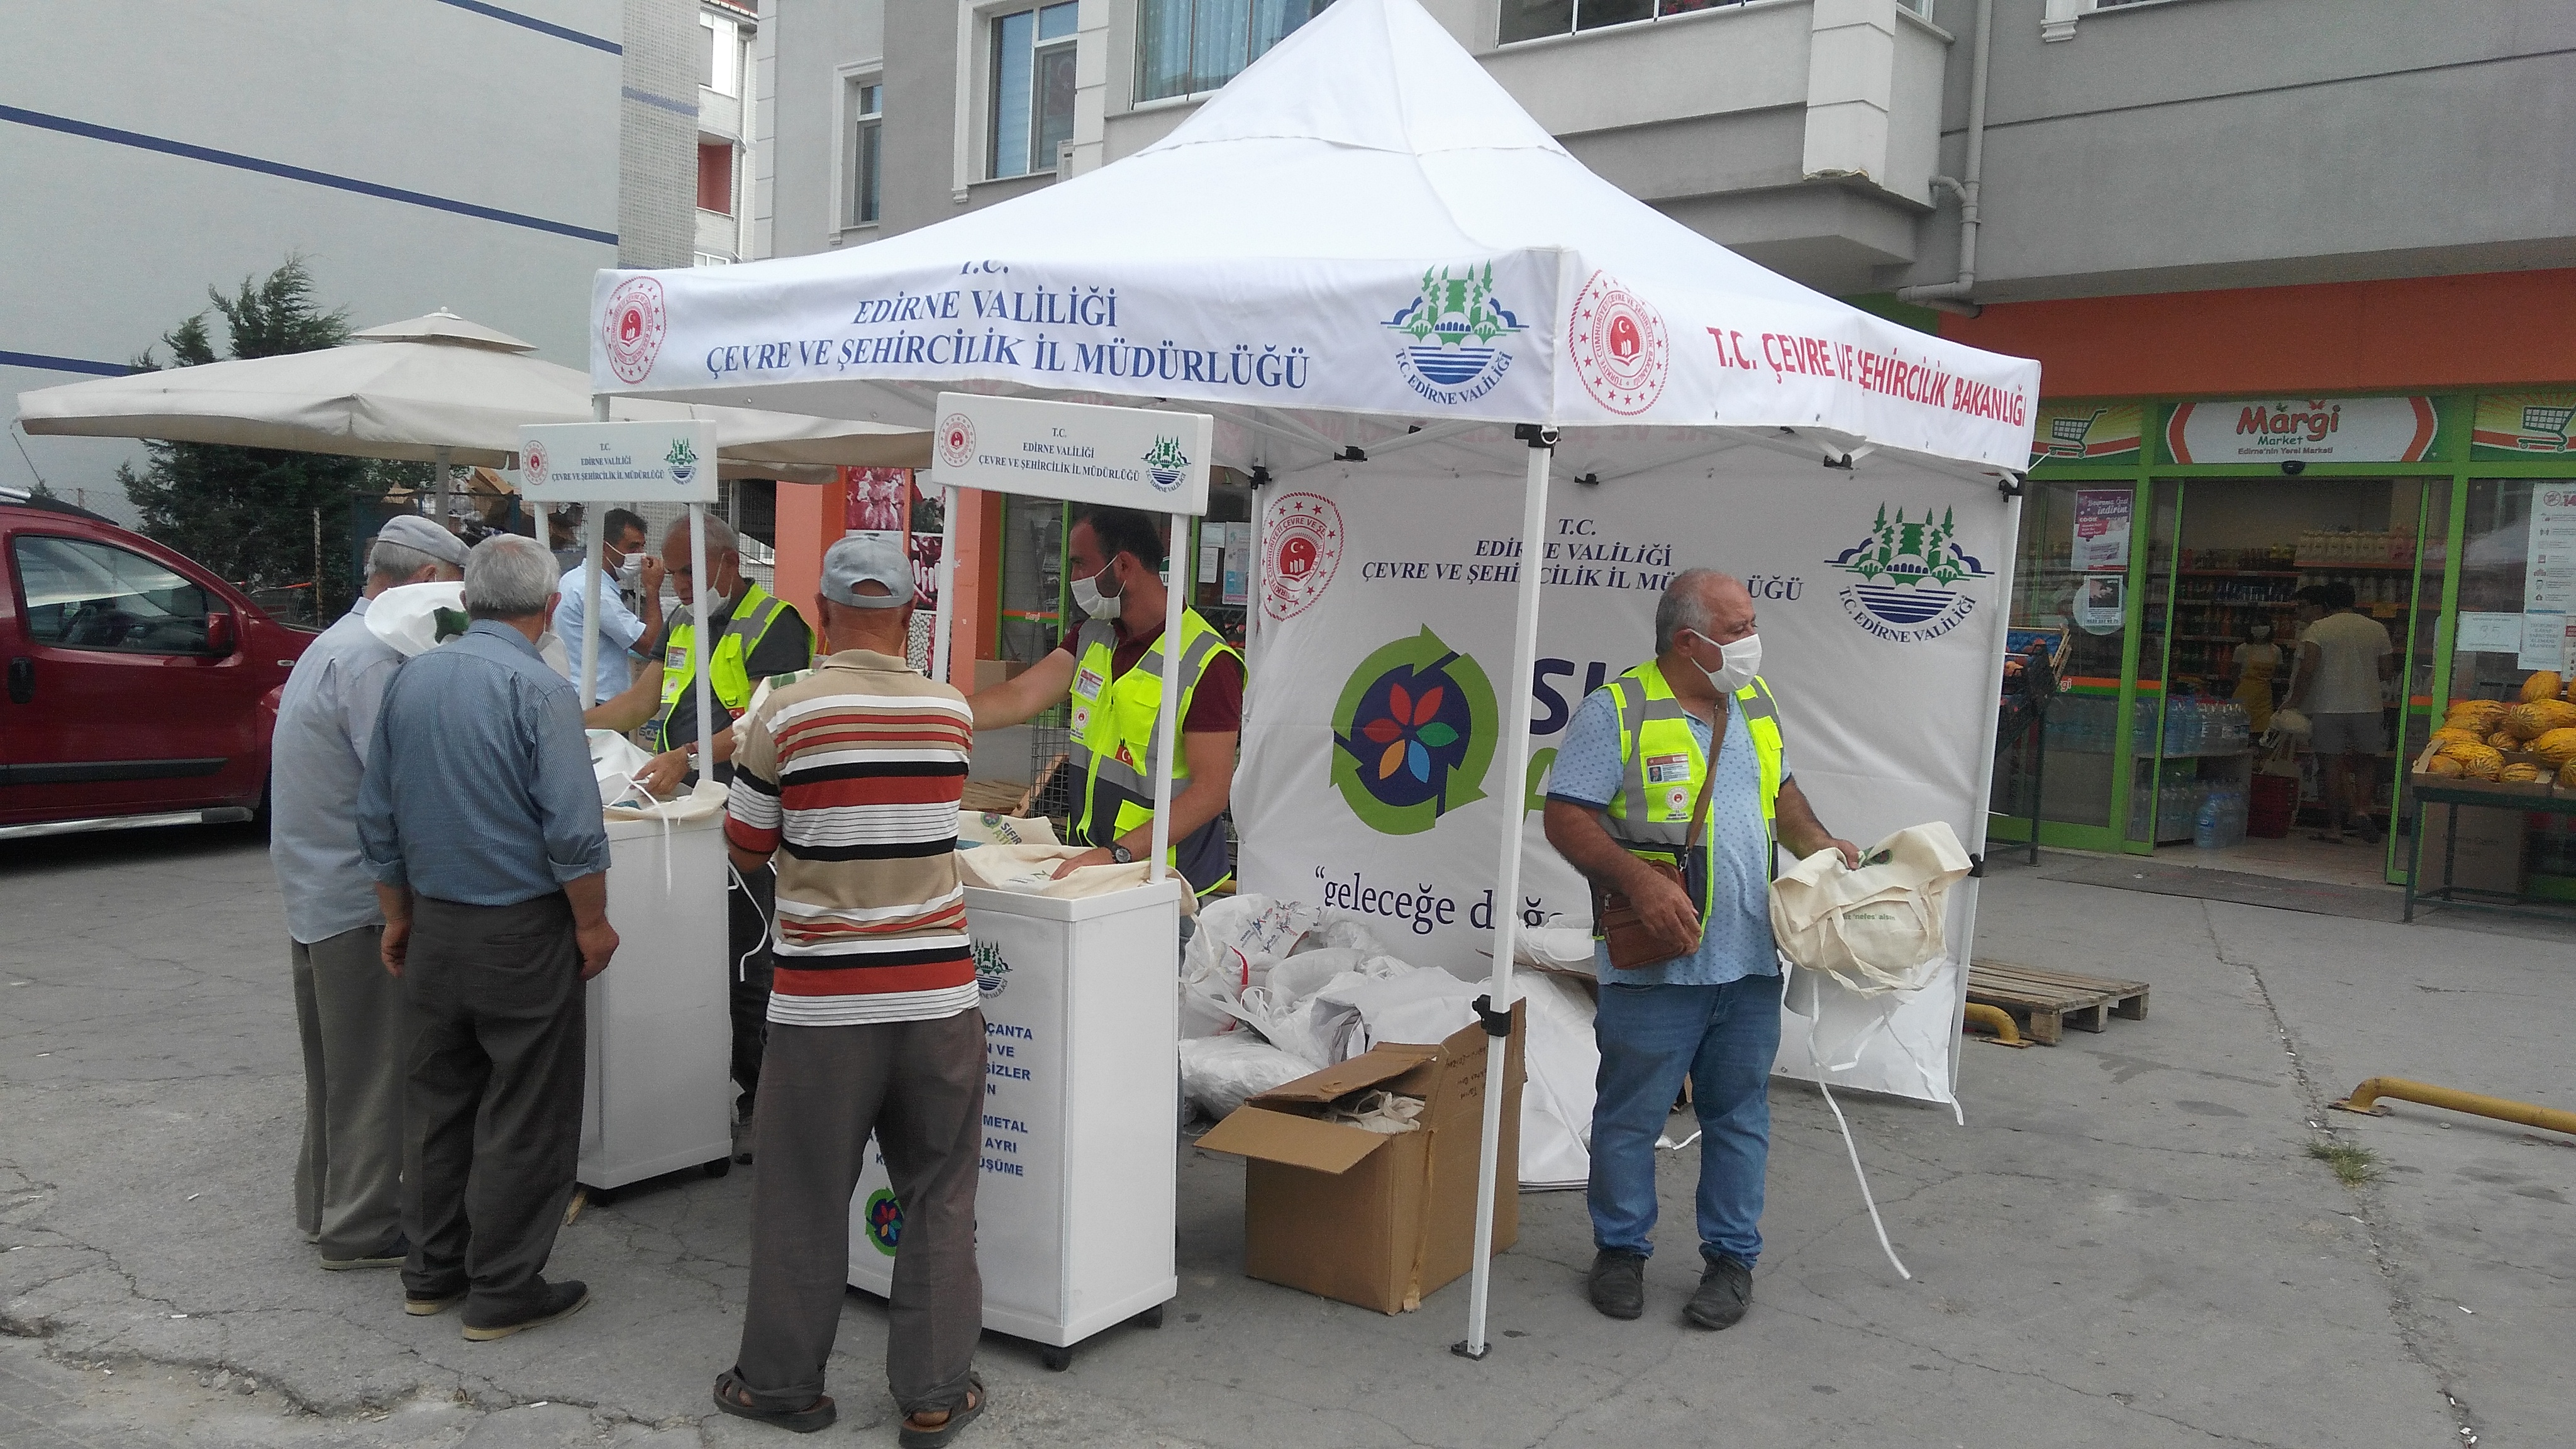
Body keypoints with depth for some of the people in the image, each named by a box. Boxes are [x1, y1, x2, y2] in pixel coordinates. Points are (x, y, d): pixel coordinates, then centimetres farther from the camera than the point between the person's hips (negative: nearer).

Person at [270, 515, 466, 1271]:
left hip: (317, 888, 10)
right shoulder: (370, 659, -22)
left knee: (341, 1061, 21)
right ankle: (361, 1229, 11)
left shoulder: (338, 643, 12)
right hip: (359, 896, -10)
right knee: (374, 1068, 1)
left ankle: (327, 1203, 33)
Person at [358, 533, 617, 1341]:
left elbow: (377, 819, 10)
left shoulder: (410, 679, 4)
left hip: (433, 928, 7)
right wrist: (594, 926, -7)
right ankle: (502, 1291, 12)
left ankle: (431, 1273, 29)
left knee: (438, 1102, 18)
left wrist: (398, 917, 20)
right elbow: (574, 833, -19)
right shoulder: (539, 690, -16)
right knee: (524, 1117, 4)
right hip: (522, 931, -6)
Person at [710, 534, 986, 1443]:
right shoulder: (952, 713, 1)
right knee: (939, 1199, 11)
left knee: (803, 1198, 12)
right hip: (938, 994, 2)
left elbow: (744, 852, 4)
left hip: (824, 1001, -2)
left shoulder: (785, 718, -7)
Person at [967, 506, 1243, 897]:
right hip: (1091, 865, 7)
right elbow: (1019, 697, 0)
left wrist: (1118, 854, -28)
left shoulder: (1207, 662, -17)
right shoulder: (1093, 638, 9)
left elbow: (1211, 789, -21)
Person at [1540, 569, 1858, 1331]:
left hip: (1751, 961, 6)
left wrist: (1821, 846, 10)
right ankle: (1621, 1250, 25)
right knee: (1631, 1115, 7)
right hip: (1655, 966, -5)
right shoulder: (1616, 711, -10)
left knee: (1739, 1113, 13)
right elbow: (1566, 818, -13)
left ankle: (1732, 1258, 26)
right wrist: (1639, 882, -24)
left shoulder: (1753, 702, 11)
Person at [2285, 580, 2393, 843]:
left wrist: (2295, 701, -8)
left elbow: (2307, 668, -15)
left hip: (2329, 708, -2)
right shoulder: (2377, 629, 6)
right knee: (2363, 766, 15)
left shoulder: (2317, 629, -3)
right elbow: (2387, 671, 7)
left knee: (2334, 768, 2)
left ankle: (2335, 827, 5)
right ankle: (2362, 810, -7)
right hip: (2367, 708, 2)